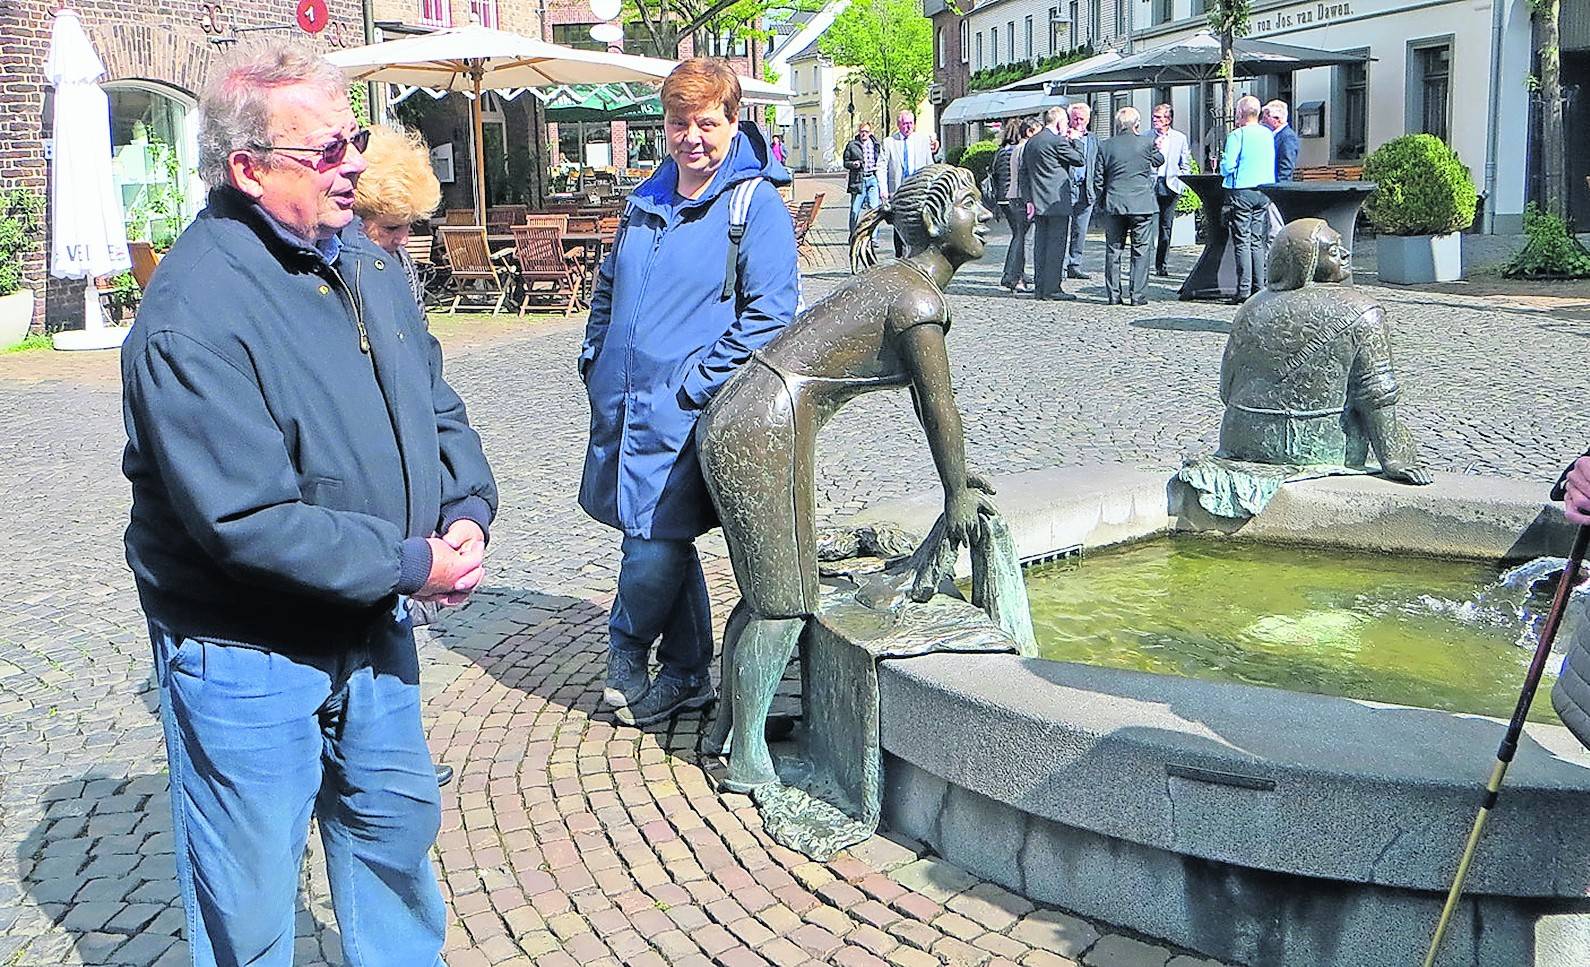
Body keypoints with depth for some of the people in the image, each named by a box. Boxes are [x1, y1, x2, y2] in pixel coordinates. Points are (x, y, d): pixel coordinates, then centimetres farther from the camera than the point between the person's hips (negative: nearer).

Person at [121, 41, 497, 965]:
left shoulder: (362, 258, 2)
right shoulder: (193, 312, -25)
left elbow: (434, 401, 9)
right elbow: (246, 521, -29)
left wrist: (467, 512, -9)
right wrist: (407, 565, -23)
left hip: (374, 632, 8)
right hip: (246, 656, -8)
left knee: (397, 820, 26)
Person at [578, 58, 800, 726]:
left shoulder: (756, 204, -7)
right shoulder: (647, 200, 14)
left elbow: (769, 313, -13)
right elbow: (609, 285, 27)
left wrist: (695, 383, -17)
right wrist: (594, 358, 14)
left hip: (687, 415, -6)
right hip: (621, 406, 6)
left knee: (655, 550, -8)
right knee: (664, 543, 13)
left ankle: (626, 652, 21)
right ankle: (687, 677, 27)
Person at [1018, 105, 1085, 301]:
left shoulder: (1031, 142, 12)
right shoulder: (1058, 141, -12)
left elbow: (1022, 173, 13)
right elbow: (1079, 160, -4)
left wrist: (1028, 200, 12)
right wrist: (1075, 140, 10)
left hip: (1038, 203, 7)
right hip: (1057, 202, -7)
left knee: (1040, 244, 10)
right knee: (1056, 244, -4)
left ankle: (1039, 288, 11)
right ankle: (1052, 288, -5)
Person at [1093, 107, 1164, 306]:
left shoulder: (1106, 146, 0)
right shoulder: (1146, 142, -4)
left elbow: (1098, 179, 2)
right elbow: (1159, 161, 15)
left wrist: (1102, 201, 14)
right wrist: (1158, 147, 33)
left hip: (1114, 205, 2)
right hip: (1141, 205, -1)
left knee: (1113, 250, 8)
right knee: (1140, 250, 4)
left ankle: (1113, 295, 8)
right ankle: (1138, 295, 2)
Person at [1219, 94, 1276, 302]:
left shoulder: (1237, 135, -11)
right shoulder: (1268, 135, 7)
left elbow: (1227, 166, -13)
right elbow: (1271, 166, 14)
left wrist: (1222, 160, 7)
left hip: (1241, 192, -6)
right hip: (1262, 192, 6)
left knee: (1242, 242, -4)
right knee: (1257, 241, 11)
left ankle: (1244, 290, -6)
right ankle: (1258, 287, 12)